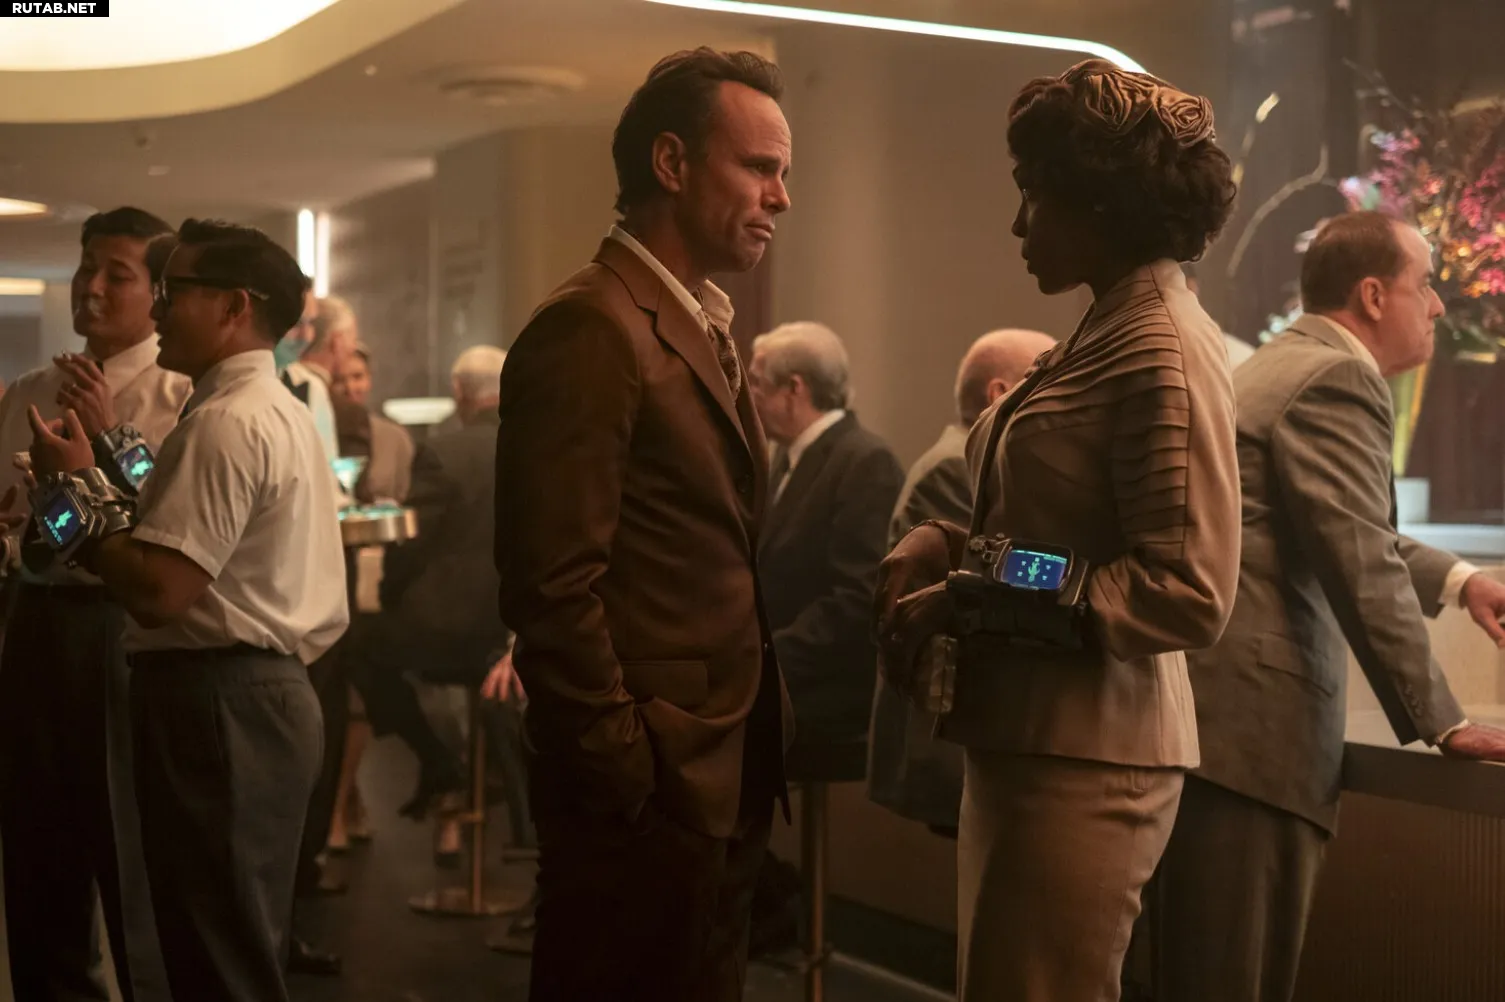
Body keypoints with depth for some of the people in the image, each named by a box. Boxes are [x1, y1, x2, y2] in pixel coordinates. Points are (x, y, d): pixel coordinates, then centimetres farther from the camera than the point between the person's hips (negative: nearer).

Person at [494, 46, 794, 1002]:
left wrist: (761, 736, 10)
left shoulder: (709, 330, 15)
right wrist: (630, 779, -18)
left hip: (727, 779, 9)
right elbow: (554, 585, -20)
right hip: (648, 790, -9)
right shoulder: (591, 329, -15)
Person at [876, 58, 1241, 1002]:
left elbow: (1191, 596, -20)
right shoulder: (1107, 333, 13)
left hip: (1084, 761, -9)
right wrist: (935, 550, -1)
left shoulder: (1163, 352, -16)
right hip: (1029, 740, 9)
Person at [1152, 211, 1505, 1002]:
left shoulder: (1285, 365, 20)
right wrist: (1442, 723, -10)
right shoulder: (1334, 379, -12)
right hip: (1250, 720, -11)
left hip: (1225, 713, 11)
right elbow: (1362, 568, -17)